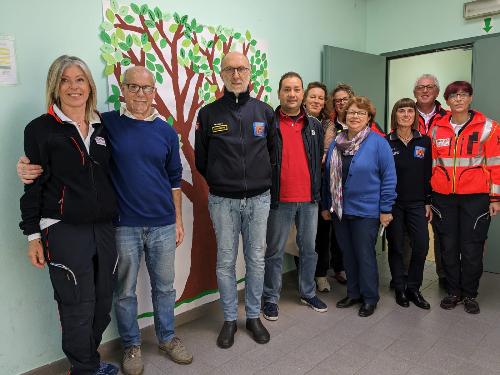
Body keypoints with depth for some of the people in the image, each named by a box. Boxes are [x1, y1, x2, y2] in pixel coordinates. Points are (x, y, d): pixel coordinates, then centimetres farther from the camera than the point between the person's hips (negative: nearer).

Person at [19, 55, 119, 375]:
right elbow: (34, 185, -3)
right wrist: (33, 234, -5)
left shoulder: (102, 126, 10)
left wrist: (115, 219, 13)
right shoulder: (41, 129, -3)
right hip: (64, 231, -4)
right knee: (78, 307, 3)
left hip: (104, 228, 5)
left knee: (103, 303, 12)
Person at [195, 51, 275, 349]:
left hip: (259, 199, 2)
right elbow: (201, 159, 6)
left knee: (256, 260, 10)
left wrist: (262, 180, 11)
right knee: (226, 262, 8)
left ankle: (254, 316, 29)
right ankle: (230, 319, 26)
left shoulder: (264, 111, 4)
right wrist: (219, 183, 9)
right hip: (223, 201, -1)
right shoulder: (209, 114, -1)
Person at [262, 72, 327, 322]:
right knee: (275, 252, 8)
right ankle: (270, 298, 23)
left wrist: (319, 193, 8)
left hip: (309, 199, 4)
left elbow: (321, 159, 13)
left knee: (309, 249, 15)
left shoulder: (314, 126, 9)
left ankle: (308, 293, 33)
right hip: (279, 199, -4)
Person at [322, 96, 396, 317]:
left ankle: (370, 298, 23)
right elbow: (328, 176, 13)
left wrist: (386, 209, -11)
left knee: (365, 255, 5)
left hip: (366, 211, -5)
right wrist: (326, 205, 13)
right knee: (348, 254, 15)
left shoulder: (378, 143, -8)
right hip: (340, 210, 5)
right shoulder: (336, 143, 7)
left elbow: (389, 178, -9)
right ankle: (353, 293, 31)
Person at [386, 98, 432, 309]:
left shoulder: (424, 141, 6)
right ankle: (399, 288, 21)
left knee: (422, 245, -3)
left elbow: (428, 173, 7)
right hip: (393, 203, -2)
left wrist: (428, 202, 4)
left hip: (416, 203, 2)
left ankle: (413, 288, 16)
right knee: (396, 247, 6)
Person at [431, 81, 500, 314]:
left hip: (475, 198, -2)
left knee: (472, 248, 3)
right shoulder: (437, 129, 6)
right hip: (443, 197, 2)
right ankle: (453, 292, 25)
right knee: (448, 246, 9)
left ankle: (470, 295, 22)